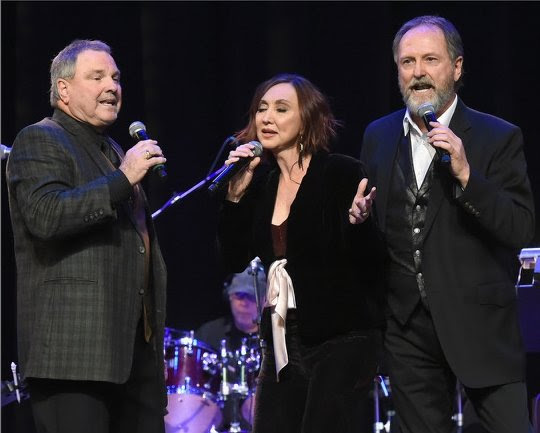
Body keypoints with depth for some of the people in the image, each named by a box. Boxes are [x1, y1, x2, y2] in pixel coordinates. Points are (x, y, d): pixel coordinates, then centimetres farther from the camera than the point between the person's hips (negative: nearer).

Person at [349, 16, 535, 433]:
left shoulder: (498, 137, -5)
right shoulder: (379, 136, 9)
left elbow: (522, 229, -13)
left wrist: (464, 174, -24)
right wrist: (359, 213, -4)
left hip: (479, 321, -4)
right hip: (409, 327, 4)